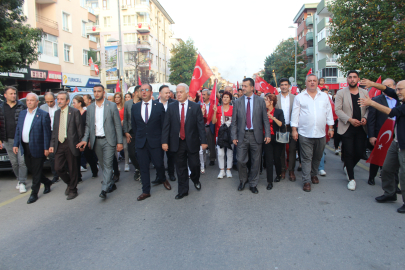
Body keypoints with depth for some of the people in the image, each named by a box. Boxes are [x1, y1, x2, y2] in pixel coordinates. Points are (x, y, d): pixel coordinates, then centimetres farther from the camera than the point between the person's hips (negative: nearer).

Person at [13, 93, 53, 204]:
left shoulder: (43, 115, -8)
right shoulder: (22, 113, 12)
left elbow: (47, 133, -10)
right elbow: (18, 130, 14)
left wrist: (46, 148, -12)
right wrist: (16, 144, 7)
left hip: (37, 148, -7)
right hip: (25, 147, 7)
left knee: (36, 171, 3)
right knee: (30, 169, 15)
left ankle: (34, 194, 15)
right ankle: (47, 182, 35)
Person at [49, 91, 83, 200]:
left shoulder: (75, 112, -5)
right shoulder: (57, 113, 13)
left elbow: (79, 129, -5)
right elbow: (54, 130, 15)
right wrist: (52, 144, 8)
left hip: (71, 144, -5)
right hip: (59, 144, 5)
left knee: (73, 169, 5)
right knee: (58, 168, 6)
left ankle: (73, 190, 22)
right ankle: (69, 183, 32)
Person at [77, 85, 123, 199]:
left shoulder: (112, 106, -3)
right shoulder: (90, 108, 8)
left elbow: (118, 125, -3)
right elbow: (88, 125, 12)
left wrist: (119, 142, -6)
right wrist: (85, 139, -3)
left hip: (108, 140, -4)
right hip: (96, 141, 5)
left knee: (108, 164, -7)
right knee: (103, 165, 12)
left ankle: (104, 189, -5)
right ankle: (111, 184, 27)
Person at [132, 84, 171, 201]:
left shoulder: (159, 106, -2)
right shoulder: (135, 107, 6)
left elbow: (163, 124, 0)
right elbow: (134, 125, 13)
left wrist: (163, 140, -1)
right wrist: (138, 138, 11)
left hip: (156, 142, -2)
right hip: (141, 142, 2)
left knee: (159, 164, 3)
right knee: (143, 167, 6)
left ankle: (162, 179, 36)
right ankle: (146, 191, 18)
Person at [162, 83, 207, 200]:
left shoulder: (195, 107, -1)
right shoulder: (171, 107, 3)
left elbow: (200, 125, -2)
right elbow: (166, 126, 2)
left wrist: (203, 141, -7)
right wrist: (164, 141, -4)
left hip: (192, 142, -1)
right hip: (177, 142, 2)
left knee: (194, 165, 3)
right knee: (180, 168, 8)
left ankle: (195, 179, 36)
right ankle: (183, 191, 22)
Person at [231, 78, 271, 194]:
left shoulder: (260, 101, 2)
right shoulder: (237, 102, 4)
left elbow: (265, 119, 3)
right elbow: (234, 121, 5)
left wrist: (267, 134, -4)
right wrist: (234, 137, -1)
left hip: (256, 135, 0)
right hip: (242, 135, 0)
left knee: (256, 161, 7)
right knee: (241, 160, 0)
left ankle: (253, 184, 24)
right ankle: (243, 181, 26)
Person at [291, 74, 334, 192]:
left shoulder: (324, 96, 11)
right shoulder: (299, 97, 2)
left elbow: (329, 113, 14)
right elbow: (295, 114, 0)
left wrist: (330, 128, 10)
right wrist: (294, 129, -4)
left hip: (320, 134, 3)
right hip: (305, 134, -3)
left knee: (317, 157, 15)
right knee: (306, 158, -1)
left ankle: (314, 174, 35)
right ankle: (307, 181, 6)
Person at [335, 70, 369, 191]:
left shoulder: (365, 93, 10)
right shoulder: (341, 93, 0)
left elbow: (369, 108, 10)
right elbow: (337, 109, -6)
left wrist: (365, 118, -10)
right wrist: (350, 120, -16)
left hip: (361, 128, 3)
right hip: (347, 127, -3)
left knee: (360, 152, 4)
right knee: (349, 153, -2)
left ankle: (347, 167, 34)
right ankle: (351, 178, 10)